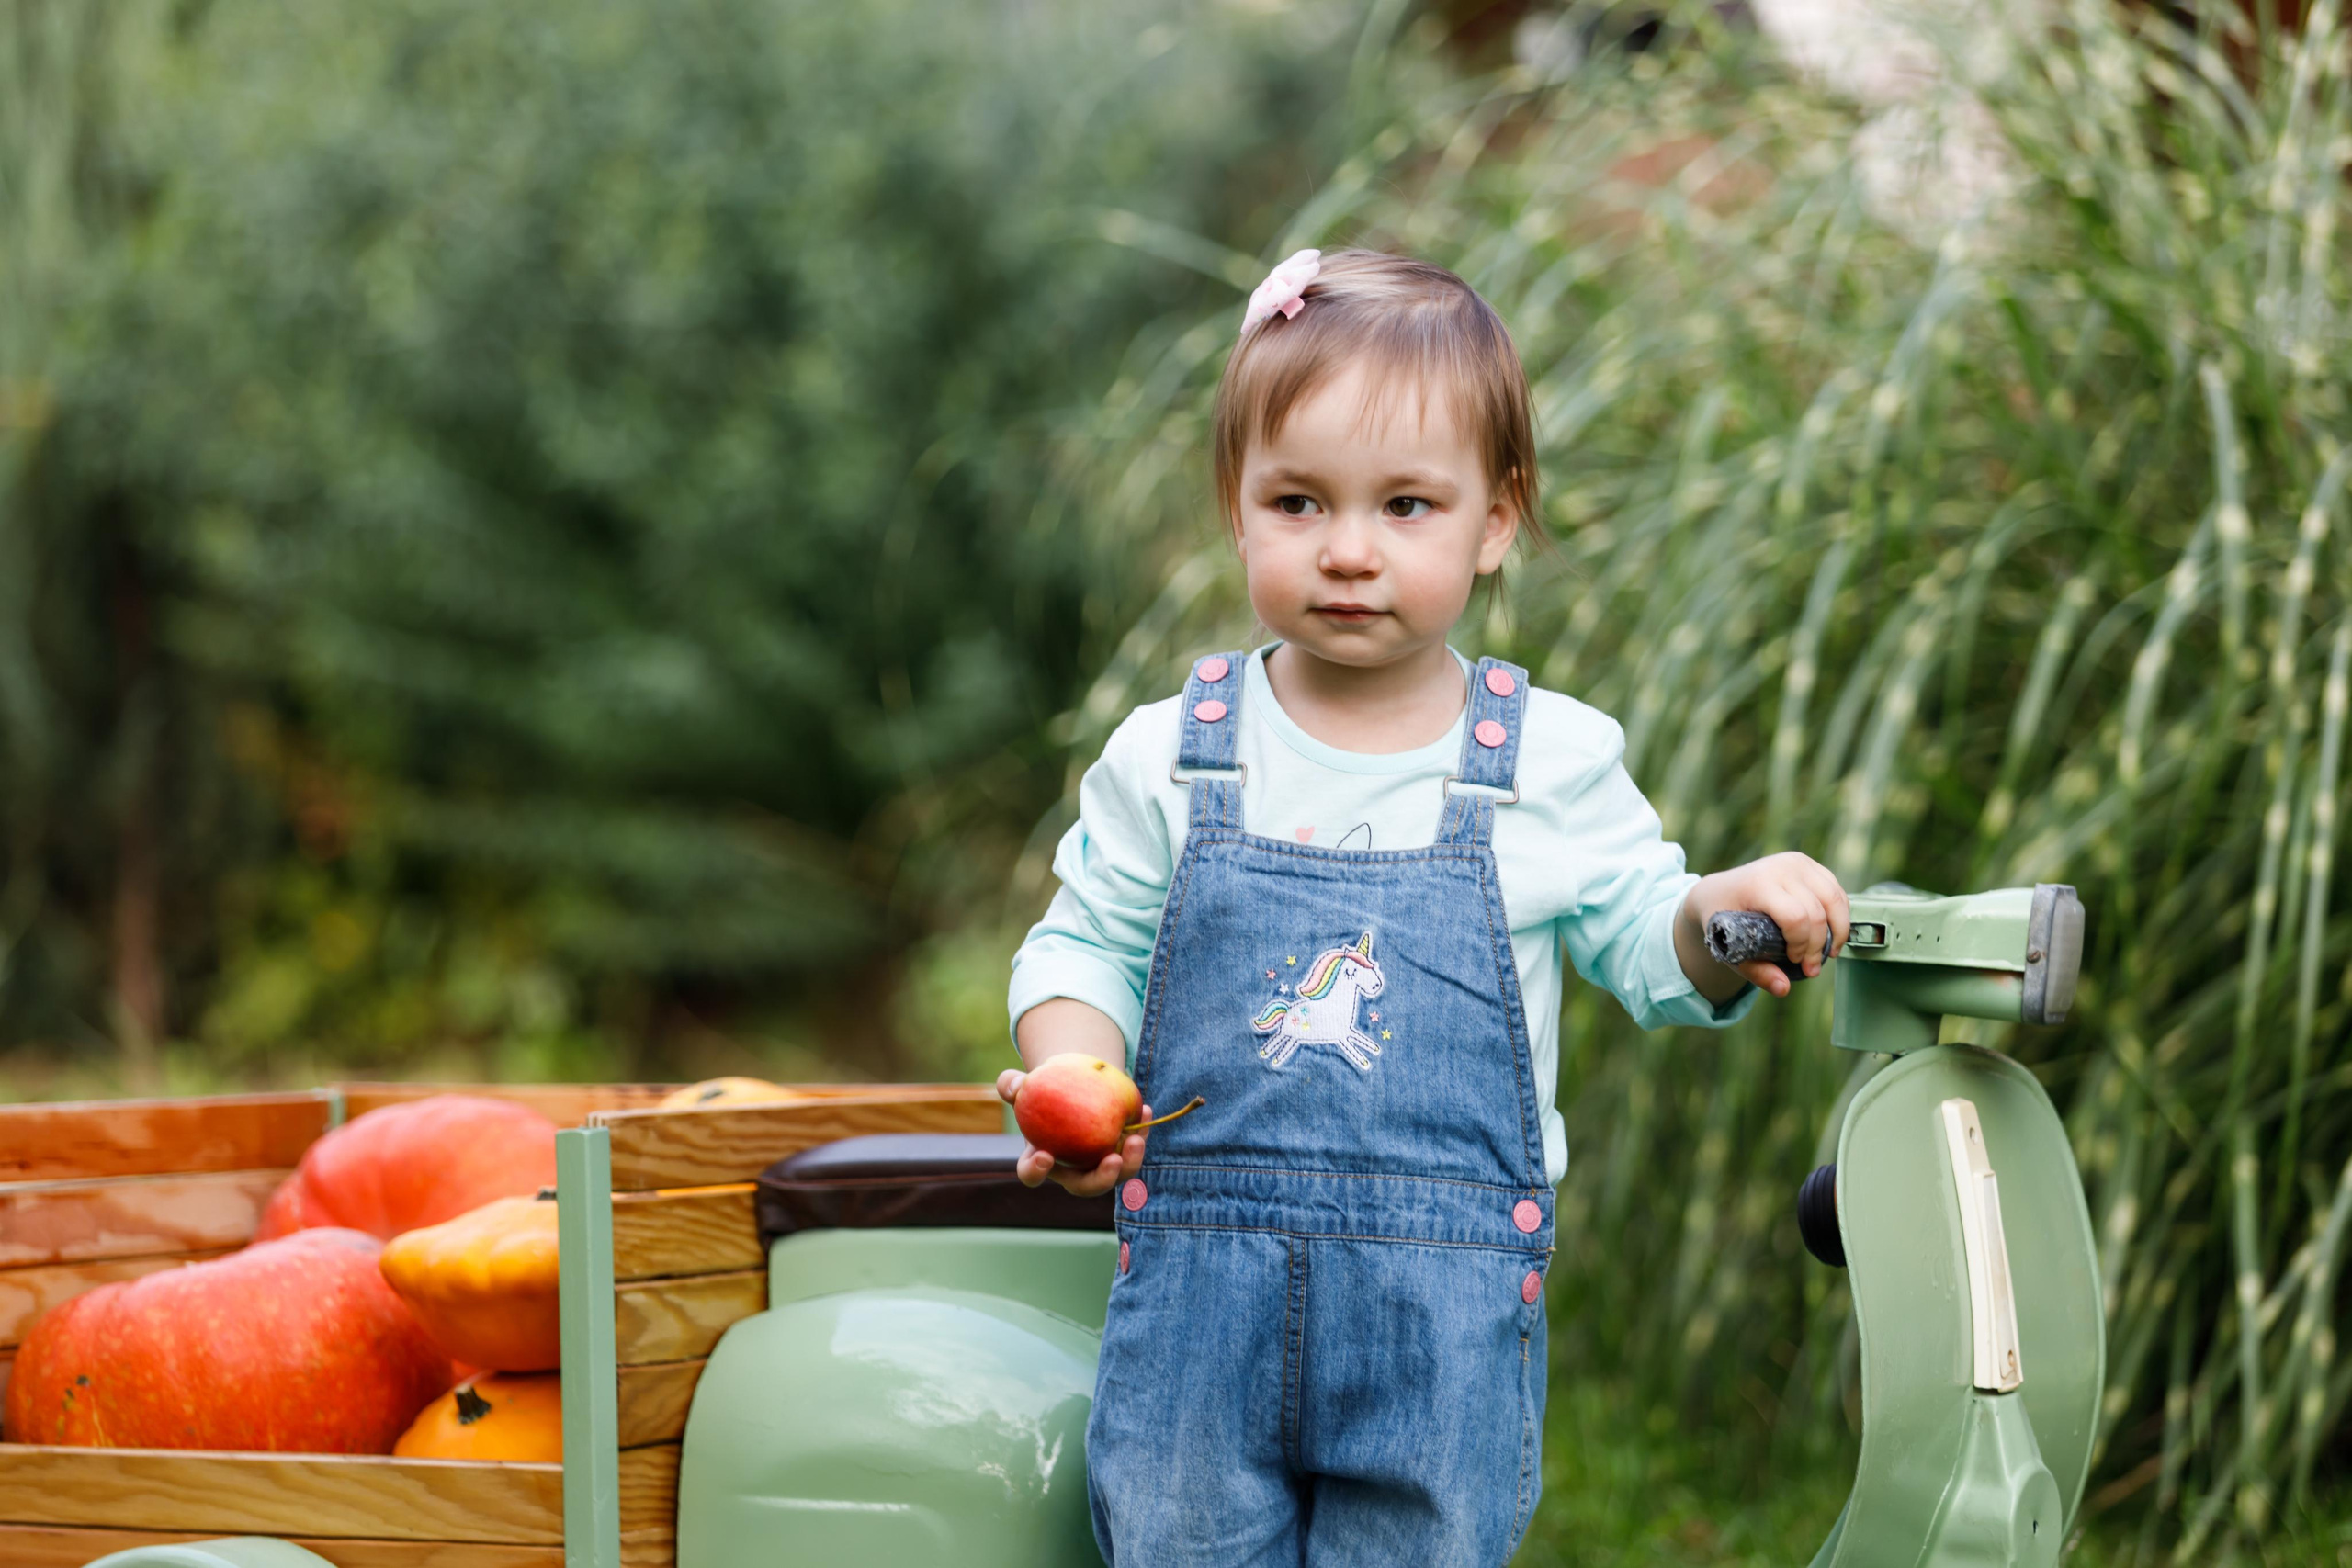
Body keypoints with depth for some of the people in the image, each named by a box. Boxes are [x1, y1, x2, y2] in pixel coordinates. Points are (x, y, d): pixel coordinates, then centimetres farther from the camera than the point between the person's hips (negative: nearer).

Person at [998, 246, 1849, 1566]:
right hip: (1201, 1292, 1)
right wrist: (1074, 1082, -11)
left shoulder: (1555, 763, 2)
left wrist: (1729, 911, -13)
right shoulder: (1168, 761, 2)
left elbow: (1642, 946, 8)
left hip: (1447, 1318, -1)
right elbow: (1089, 946, 8)